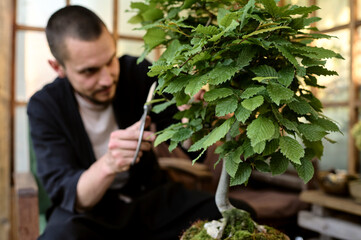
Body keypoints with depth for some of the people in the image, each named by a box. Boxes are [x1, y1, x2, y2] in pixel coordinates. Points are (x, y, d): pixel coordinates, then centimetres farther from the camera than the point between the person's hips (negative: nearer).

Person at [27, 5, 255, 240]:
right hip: (88, 210, -1)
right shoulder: (45, 106, -14)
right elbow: (66, 194, -20)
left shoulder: (138, 72, -10)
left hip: (150, 194, 2)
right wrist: (108, 165, -42)